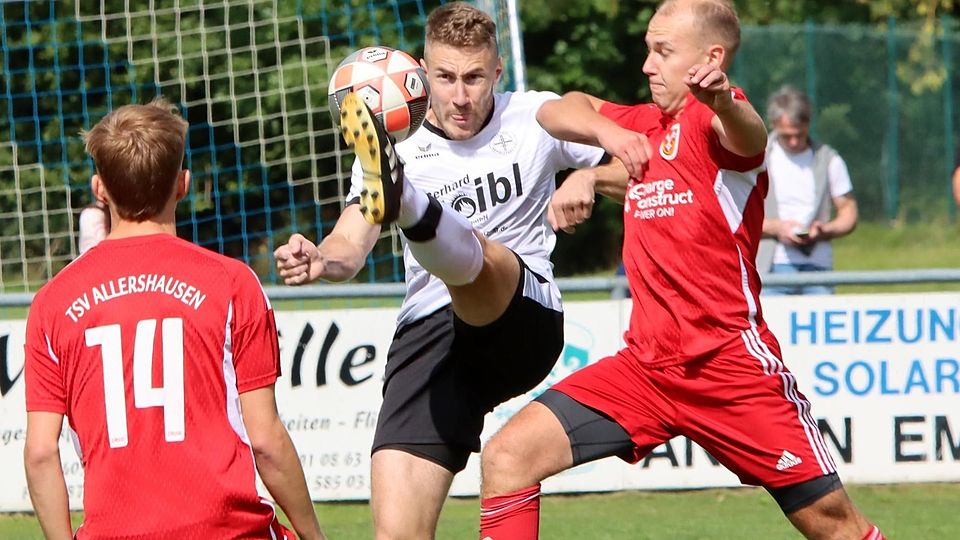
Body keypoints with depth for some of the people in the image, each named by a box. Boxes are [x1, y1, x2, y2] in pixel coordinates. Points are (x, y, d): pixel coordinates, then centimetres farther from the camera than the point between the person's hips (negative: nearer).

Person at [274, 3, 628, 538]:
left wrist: (589, 177, -8)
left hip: (525, 319, -2)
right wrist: (320, 260, -31)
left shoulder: (535, 118, 9)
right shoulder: (397, 148, 8)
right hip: (427, 332, 2)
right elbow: (351, 245, -7)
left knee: (466, 253, -37)